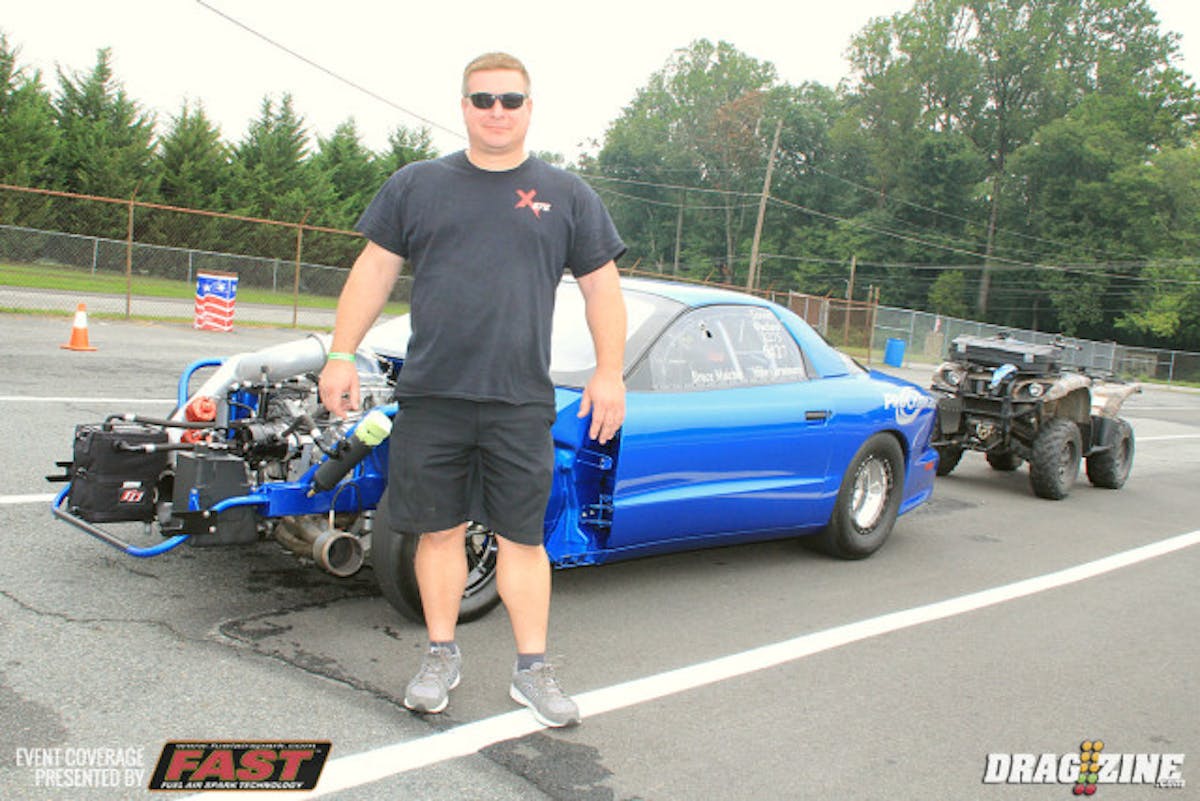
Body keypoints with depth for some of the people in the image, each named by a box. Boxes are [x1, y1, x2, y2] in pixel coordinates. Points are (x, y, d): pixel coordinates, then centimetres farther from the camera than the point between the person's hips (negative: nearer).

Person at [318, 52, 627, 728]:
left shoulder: (566, 195, 9)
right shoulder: (418, 185, 10)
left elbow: (603, 288, 9)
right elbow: (373, 272, 10)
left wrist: (609, 373, 0)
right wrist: (342, 355, 3)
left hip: (522, 403, -1)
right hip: (431, 396, 1)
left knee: (522, 538, 4)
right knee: (440, 531, 8)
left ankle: (533, 669, 17)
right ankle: (443, 657, 25)